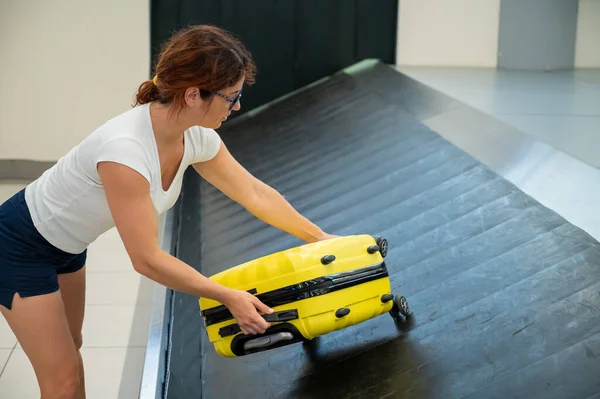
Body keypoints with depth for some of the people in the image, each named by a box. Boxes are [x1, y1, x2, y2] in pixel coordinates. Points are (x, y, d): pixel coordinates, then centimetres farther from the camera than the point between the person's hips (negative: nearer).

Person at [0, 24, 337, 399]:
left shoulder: (196, 138, -15)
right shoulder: (125, 148, -39)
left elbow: (256, 193, -1)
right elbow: (148, 260, -32)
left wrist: (320, 237, 4)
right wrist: (228, 297, -24)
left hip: (66, 245, 8)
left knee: (68, 350, 23)